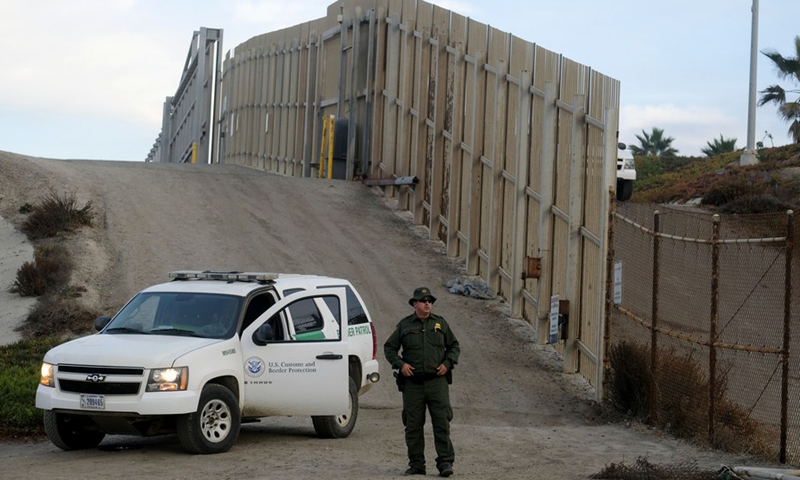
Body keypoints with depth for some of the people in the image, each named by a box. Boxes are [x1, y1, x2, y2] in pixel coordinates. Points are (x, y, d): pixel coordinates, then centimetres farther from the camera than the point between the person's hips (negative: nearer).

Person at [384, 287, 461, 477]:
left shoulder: (440, 323, 10)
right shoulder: (404, 325, 7)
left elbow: (454, 346, 17)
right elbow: (389, 348, 12)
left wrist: (447, 363, 0)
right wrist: (400, 364, -4)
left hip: (437, 381, 0)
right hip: (412, 383, 0)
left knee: (441, 422, -8)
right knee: (413, 425, 3)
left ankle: (445, 462, -7)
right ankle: (416, 465, 11)